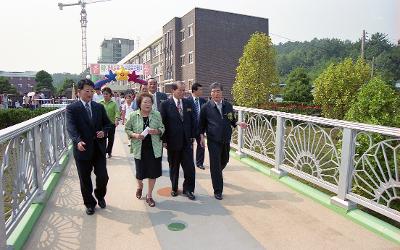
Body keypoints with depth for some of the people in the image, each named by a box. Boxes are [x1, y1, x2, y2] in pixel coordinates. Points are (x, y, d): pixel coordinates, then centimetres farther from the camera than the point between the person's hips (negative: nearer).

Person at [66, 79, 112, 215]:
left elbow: (107, 123, 13)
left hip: (99, 148, 3)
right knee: (85, 179, 11)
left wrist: (104, 131, -9)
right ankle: (89, 203, 31)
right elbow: (71, 127, -18)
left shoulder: (99, 107, 7)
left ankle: (100, 196, 36)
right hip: (83, 149, -2)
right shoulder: (72, 108, -5)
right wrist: (78, 141, -35)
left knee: (103, 177, 5)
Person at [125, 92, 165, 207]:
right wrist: (135, 135, -15)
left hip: (154, 149, 1)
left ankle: (149, 195, 25)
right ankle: (139, 186, 46)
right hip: (139, 149, -1)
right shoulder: (133, 115, -4)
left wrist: (156, 131, -16)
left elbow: (162, 128, 5)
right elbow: (127, 129, 3)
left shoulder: (157, 114, -1)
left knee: (153, 172, 5)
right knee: (140, 173, 9)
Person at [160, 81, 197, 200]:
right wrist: (164, 140, -6)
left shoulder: (189, 103, 4)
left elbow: (193, 121, 7)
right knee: (174, 167, 14)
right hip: (173, 141, -2)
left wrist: (192, 137, 3)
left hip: (187, 141, 2)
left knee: (189, 167, 2)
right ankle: (174, 188, 32)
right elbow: (162, 123, -5)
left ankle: (188, 189, 20)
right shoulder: (165, 104, -5)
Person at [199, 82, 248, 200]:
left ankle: (216, 175, 52)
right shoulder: (206, 107, -5)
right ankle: (217, 191, 11)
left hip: (226, 140, 5)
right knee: (215, 165, -1)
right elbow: (202, 123, 0)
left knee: (225, 161, 20)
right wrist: (202, 136, -7)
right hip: (213, 141, -4)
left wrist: (238, 123, -6)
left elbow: (232, 120, 13)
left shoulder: (228, 106, 5)